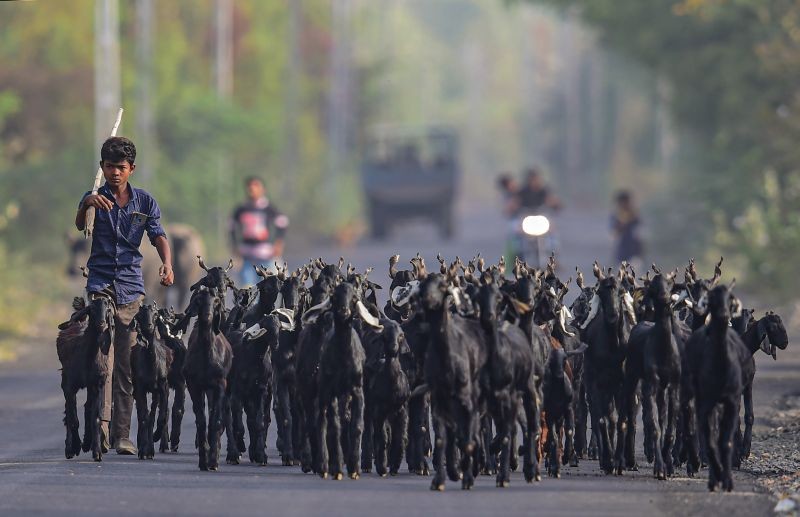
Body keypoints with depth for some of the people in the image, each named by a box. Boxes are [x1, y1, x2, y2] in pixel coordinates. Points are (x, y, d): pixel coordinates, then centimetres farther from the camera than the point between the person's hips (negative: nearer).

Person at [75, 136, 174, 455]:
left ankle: (122, 435, 6)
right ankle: (101, 425, -29)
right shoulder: (96, 199, 5)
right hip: (100, 285, -3)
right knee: (102, 357, -19)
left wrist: (167, 263, -19)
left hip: (132, 289, 3)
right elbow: (79, 226, -14)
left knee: (127, 365, 3)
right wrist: (86, 205, -36)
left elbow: (159, 236, 2)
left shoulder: (144, 202, 12)